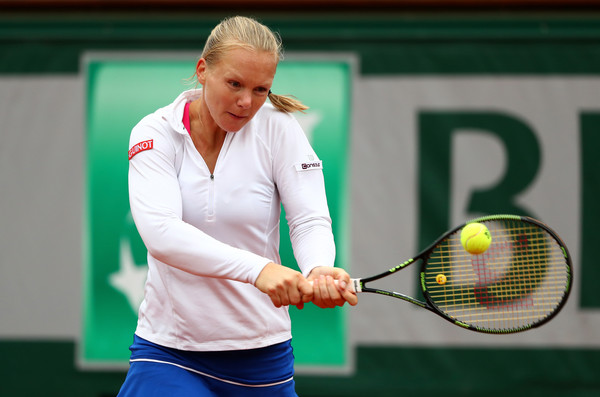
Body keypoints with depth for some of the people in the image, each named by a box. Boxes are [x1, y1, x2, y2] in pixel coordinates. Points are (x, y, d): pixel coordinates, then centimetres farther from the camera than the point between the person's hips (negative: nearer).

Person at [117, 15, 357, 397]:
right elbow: (161, 233, -23)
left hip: (263, 351, 2)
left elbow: (310, 221, -10)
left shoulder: (278, 128, -4)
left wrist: (319, 270, -35)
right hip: (168, 347, -1)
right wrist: (257, 269, -37)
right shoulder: (155, 133, -8)